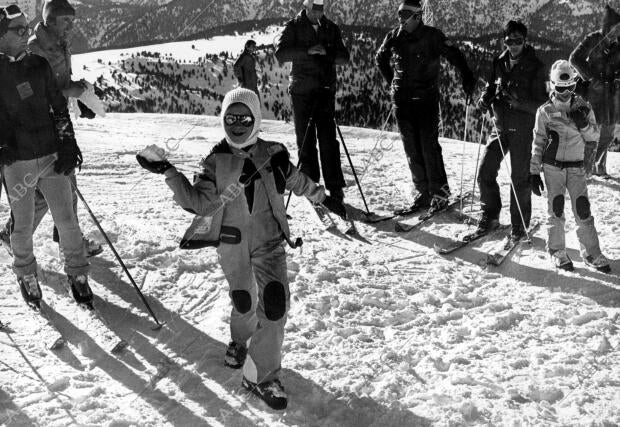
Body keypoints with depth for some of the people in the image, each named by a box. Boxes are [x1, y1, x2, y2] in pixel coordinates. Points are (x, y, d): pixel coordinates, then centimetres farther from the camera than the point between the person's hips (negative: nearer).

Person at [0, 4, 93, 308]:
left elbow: (59, 106, 10)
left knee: (67, 220, 5)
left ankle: (77, 274, 22)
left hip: (52, 156, 2)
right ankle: (26, 276, 30)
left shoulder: (39, 65, 6)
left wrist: (67, 145, 2)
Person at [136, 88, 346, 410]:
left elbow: (296, 180, 15)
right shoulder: (216, 162, -4)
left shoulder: (273, 154, -2)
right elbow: (198, 203, -12)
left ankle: (261, 375, -2)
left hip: (268, 240, 0)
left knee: (274, 302, -13)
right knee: (243, 302, 13)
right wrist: (169, 173, -20)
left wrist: (323, 197, 23)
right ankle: (241, 341, 48)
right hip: (232, 242, 0)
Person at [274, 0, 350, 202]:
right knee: (305, 139, 0)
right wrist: (307, 51, -21)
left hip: (326, 89, 2)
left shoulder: (331, 28, 12)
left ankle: (335, 187, -1)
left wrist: (328, 54, -13)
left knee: (328, 138, -3)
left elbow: (344, 57, 7)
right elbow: (280, 53, -11)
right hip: (301, 90, -1)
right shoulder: (293, 27, 3)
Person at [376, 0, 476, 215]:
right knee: (411, 149, 5)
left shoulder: (432, 36, -6)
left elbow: (454, 55, -4)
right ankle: (423, 193, 13)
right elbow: (380, 58, 23)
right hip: (402, 100, 4)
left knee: (429, 145, -9)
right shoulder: (394, 37, 6)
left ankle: (439, 191, 2)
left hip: (426, 99, -4)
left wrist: (468, 78, -15)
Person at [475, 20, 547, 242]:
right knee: (485, 173, 2)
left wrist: (519, 102, -28)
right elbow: (490, 86, 18)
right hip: (500, 126, 5)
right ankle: (490, 216, 21)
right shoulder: (499, 62, 7)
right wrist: (485, 98, -5)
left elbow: (541, 104, -11)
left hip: (522, 130, -4)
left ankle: (519, 224, 17)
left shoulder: (536, 67, -8)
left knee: (520, 179, 2)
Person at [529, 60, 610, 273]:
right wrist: (534, 172, 2)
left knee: (583, 209, -2)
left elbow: (594, 137, 6)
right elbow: (538, 142, 4)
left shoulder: (583, 107, 5)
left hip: (576, 167, 1)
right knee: (556, 209, 0)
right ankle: (557, 251, 12)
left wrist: (583, 124, -14)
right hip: (552, 166, -1)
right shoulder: (545, 111, 1)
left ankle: (591, 253, 6)